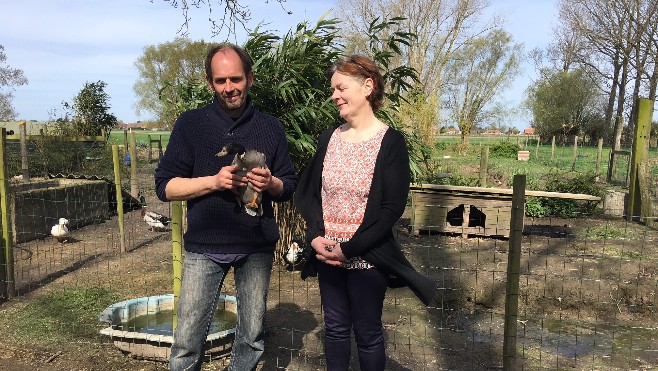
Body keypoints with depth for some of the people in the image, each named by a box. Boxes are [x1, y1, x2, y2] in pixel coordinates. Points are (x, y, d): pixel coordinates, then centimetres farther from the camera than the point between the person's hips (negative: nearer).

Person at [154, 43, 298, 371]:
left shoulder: (271, 128, 6)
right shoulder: (190, 124, 1)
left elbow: (289, 186, 10)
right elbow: (165, 186, -2)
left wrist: (270, 183, -13)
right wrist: (214, 181, -17)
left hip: (256, 248, 2)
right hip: (204, 247, -1)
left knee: (252, 339, 11)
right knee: (188, 342, 3)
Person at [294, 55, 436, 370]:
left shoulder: (390, 142, -10)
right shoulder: (329, 138, 5)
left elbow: (393, 208, -14)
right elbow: (306, 191, 5)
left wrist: (350, 249, -17)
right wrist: (316, 236, -10)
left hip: (367, 258, -4)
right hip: (327, 253, 4)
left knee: (367, 332, 9)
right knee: (335, 327, 16)